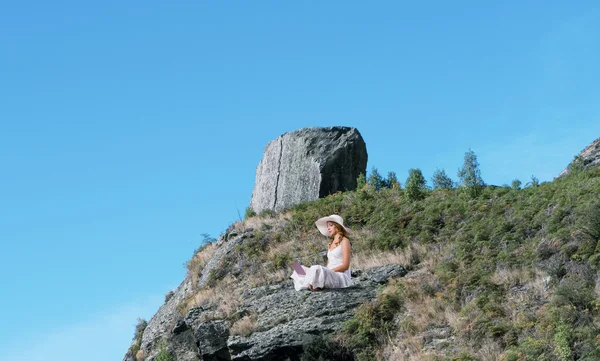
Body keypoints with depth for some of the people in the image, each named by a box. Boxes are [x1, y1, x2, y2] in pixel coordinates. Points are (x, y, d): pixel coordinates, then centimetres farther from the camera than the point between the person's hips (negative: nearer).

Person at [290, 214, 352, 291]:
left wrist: (329, 271, -16)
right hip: (330, 274, 9)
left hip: (342, 277, -8)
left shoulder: (344, 241, 0)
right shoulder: (331, 243, 22)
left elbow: (345, 266, -9)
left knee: (317, 269, -37)